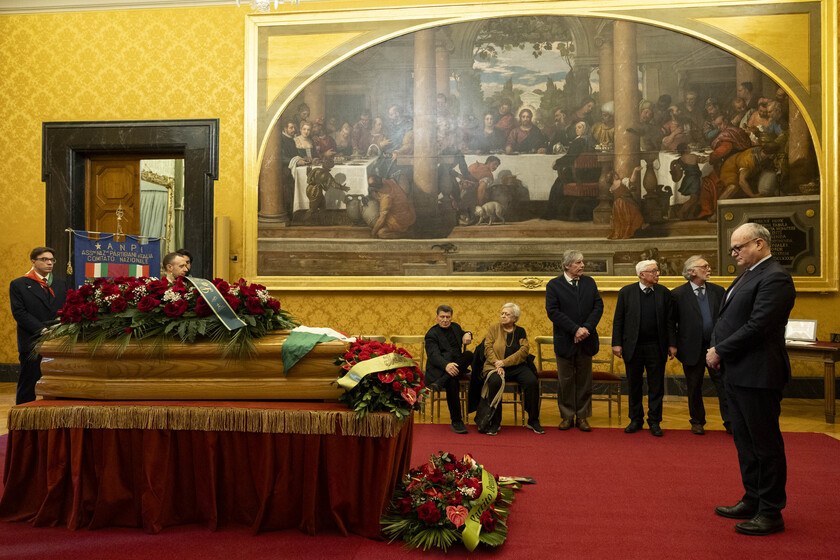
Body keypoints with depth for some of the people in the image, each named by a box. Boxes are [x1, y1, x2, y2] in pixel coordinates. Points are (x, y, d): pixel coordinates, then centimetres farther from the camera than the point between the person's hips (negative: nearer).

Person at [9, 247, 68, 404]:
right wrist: (42, 330, -15)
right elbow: (19, 313, -6)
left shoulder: (60, 284, 15)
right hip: (32, 343, -4)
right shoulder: (18, 284, 3)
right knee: (28, 386, 2)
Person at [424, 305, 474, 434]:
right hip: (438, 369, -5)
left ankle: (441, 382, -35)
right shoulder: (431, 334, -2)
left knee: (469, 354, -27)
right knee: (452, 381, -37)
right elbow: (434, 355, -16)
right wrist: (446, 365, -38)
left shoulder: (455, 327, 18)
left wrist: (467, 334, 9)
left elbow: (463, 334, 38)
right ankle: (456, 421, -29)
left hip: (457, 366, 5)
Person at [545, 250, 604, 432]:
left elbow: (598, 306, 1)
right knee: (565, 381, 6)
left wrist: (587, 328, -13)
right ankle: (567, 416, 17)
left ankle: (582, 417, 19)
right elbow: (553, 312, -13)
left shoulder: (589, 282, 8)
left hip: (586, 340, 3)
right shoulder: (554, 285, -4)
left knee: (584, 380, 9)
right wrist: (575, 329, -18)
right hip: (565, 341, -3)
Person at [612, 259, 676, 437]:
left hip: (656, 348, 1)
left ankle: (654, 421, 18)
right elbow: (618, 320, 0)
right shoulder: (626, 292, -1)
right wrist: (617, 343, -5)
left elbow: (669, 321, 4)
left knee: (656, 387, 6)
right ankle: (636, 420, 23)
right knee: (634, 386, 10)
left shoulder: (664, 292, 3)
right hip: (633, 347, -1)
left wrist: (672, 344, 0)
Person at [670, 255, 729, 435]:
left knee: (724, 385, 1)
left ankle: (730, 423, 12)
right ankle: (697, 422, 26)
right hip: (692, 349, -2)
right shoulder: (678, 294, -4)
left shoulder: (718, 291, 5)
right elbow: (671, 322, 1)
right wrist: (676, 345, -1)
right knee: (694, 388, 10)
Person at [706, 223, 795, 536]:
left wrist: (720, 351, -14)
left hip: (757, 375, -10)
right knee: (744, 440, 17)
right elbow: (727, 319, 18)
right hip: (737, 373, 10)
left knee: (765, 443, 0)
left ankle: (771, 513, 11)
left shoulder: (775, 278, -15)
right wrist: (716, 349, 2)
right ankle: (753, 501, 30)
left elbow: (758, 326, -22)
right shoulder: (746, 277, 17)